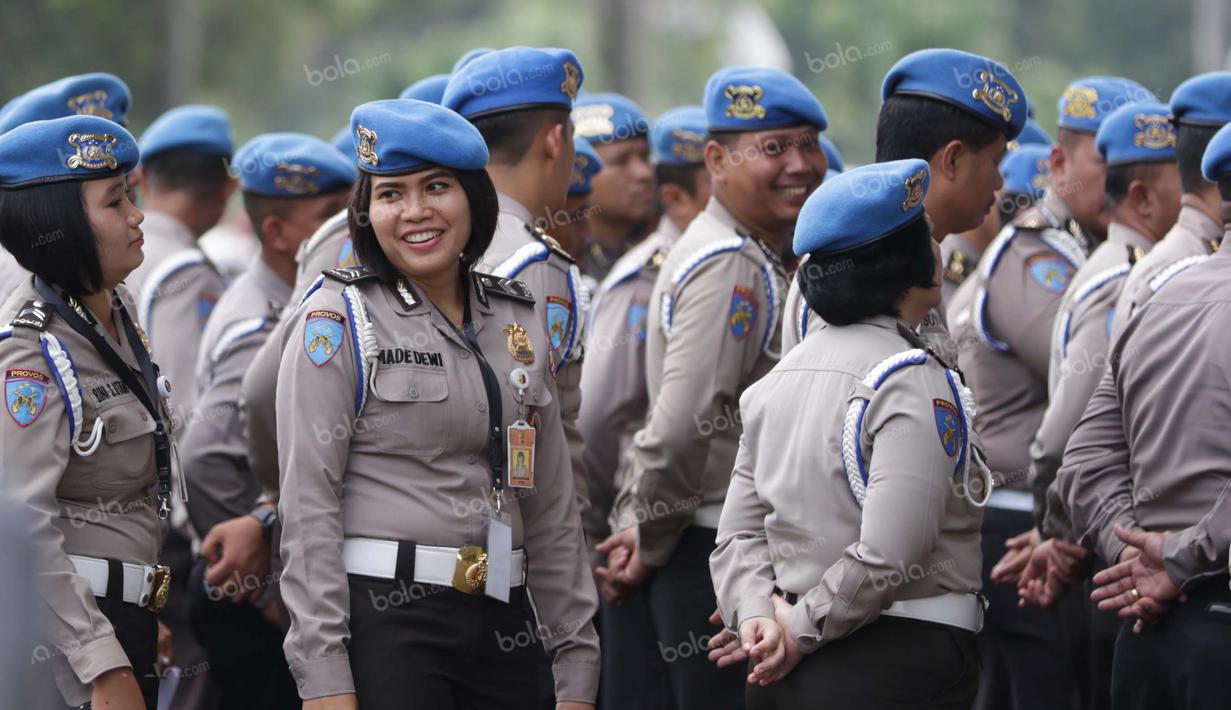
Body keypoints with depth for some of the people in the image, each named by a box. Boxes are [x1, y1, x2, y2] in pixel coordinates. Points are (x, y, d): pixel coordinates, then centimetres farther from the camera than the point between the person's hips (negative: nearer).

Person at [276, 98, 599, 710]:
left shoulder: (519, 321, 12)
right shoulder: (338, 318, -3)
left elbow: (554, 506, 14)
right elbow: (307, 502, -9)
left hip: (502, 624, 5)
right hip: (383, 621, -5)